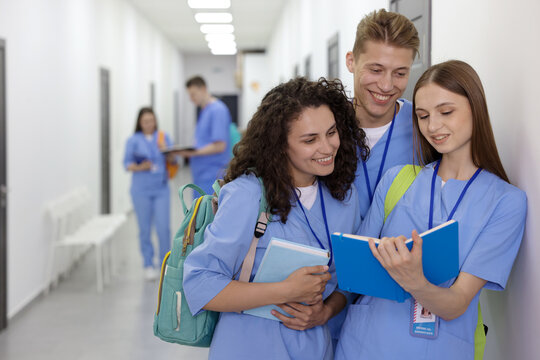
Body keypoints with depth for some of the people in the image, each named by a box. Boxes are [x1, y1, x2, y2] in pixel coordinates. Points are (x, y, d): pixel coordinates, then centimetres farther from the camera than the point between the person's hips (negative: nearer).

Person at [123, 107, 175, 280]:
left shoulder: (163, 137, 8)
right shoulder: (133, 140, 3)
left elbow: (173, 161, 7)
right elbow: (127, 164, -1)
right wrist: (140, 167, -20)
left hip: (161, 189, 1)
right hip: (141, 190, -1)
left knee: (163, 227, -5)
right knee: (145, 229, 3)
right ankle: (148, 265, 14)